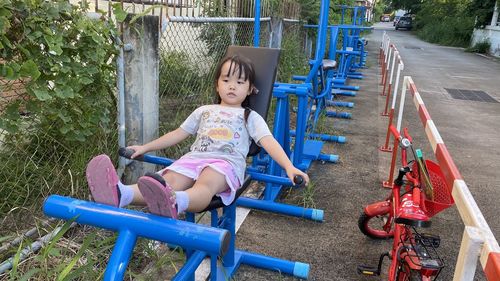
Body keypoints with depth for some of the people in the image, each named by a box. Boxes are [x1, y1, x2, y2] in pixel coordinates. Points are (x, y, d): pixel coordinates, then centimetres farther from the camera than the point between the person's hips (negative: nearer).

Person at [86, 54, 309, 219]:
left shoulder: (250, 117, 19)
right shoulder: (204, 111, 30)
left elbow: (269, 142, 4)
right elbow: (178, 134, 32)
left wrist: (289, 167, -14)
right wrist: (145, 147, 30)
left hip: (226, 162, -3)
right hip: (194, 157, 3)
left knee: (205, 184, -38)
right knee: (167, 181, -29)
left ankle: (174, 203, -70)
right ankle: (121, 194, -56)